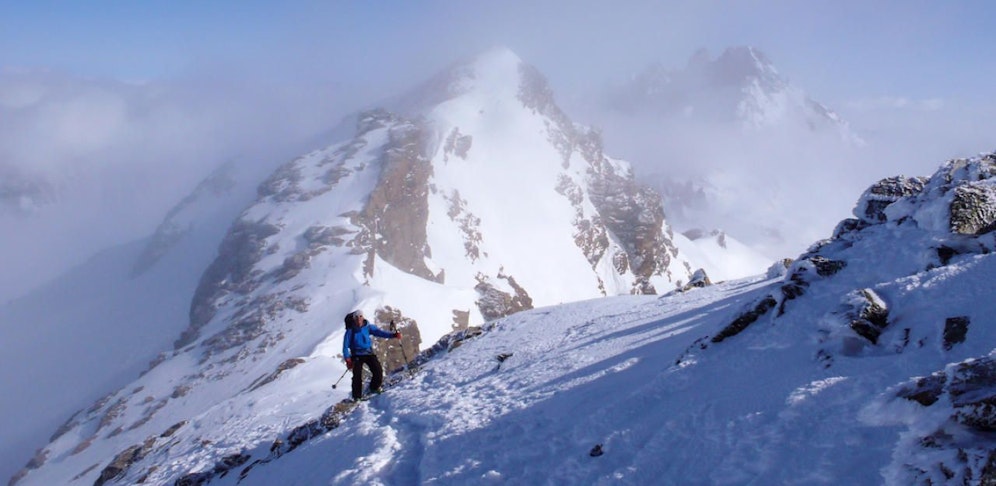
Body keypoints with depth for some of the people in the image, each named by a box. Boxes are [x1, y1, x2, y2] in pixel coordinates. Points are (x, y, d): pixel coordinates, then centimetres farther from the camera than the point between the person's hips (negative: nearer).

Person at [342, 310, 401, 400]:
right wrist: (348, 359, -14)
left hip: (369, 353, 3)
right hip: (357, 355, -2)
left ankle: (374, 388, 20)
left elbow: (379, 332, -10)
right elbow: (345, 345, -5)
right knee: (357, 376, -12)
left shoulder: (368, 327, -1)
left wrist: (393, 335, -25)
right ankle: (357, 397, 3)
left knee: (378, 371, -8)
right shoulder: (350, 331, -8)